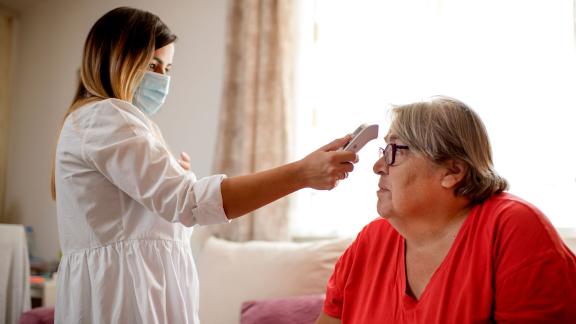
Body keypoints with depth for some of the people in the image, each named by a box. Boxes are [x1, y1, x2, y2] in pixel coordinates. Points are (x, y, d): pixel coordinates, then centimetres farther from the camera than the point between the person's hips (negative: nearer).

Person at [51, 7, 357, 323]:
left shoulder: (96, 119, 20)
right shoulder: (104, 117, -13)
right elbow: (187, 201, -28)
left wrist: (170, 174, 9)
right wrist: (301, 173, -31)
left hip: (141, 290, 10)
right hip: (125, 296, -10)